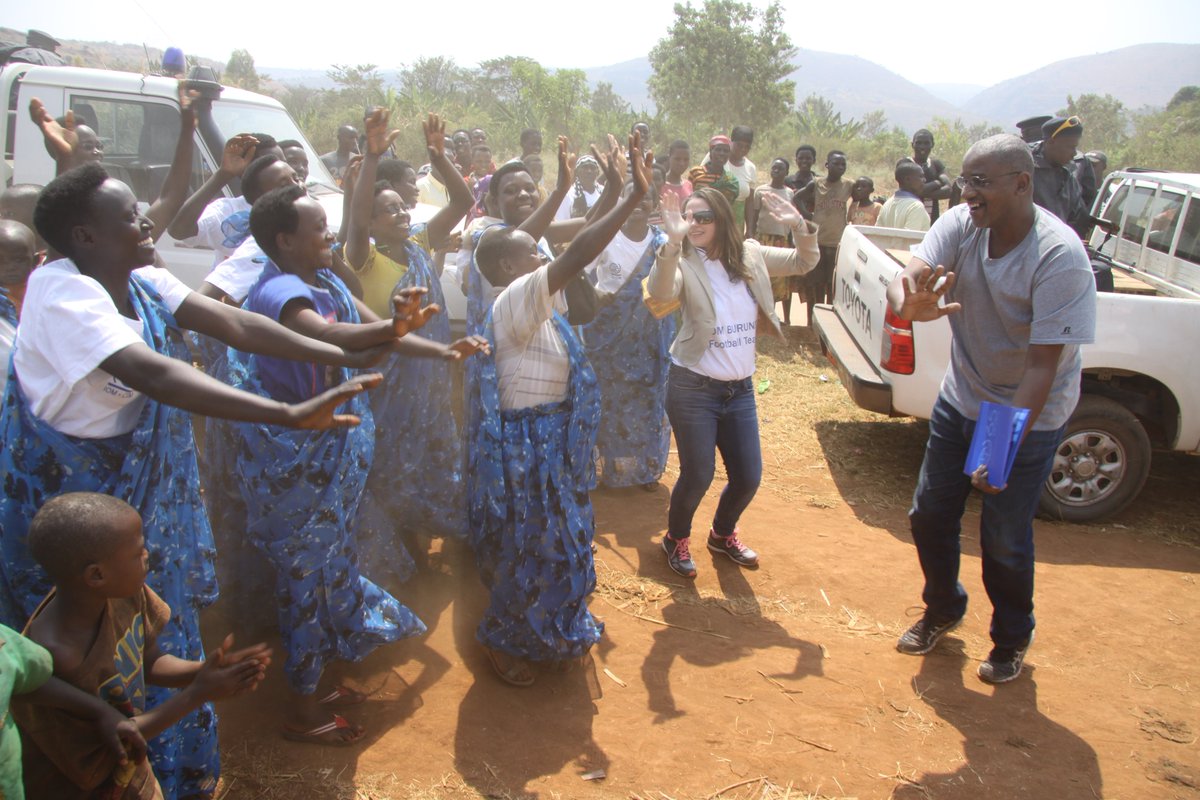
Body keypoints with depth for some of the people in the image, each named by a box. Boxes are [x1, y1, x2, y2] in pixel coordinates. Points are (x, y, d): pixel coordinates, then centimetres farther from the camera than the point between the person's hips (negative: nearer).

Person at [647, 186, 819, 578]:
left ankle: (723, 534, 39)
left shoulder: (750, 255, 1)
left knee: (748, 478, 9)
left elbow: (804, 262, 9)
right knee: (698, 476, -2)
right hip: (693, 387, -5)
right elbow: (660, 293, -33)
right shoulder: (685, 263, -12)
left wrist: (799, 227, -11)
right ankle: (676, 539, 28)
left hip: (740, 389, 5)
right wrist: (672, 242, -47)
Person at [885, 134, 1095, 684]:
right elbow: (908, 276, -25)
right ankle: (942, 610, 39)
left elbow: (1042, 364, -28)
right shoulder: (961, 225, -11)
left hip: (1030, 415, -5)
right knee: (929, 514, 11)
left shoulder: (1060, 257, -27)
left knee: (1004, 538, 3)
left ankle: (1012, 640, 32)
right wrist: (912, 305, -50)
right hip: (960, 399, 5)